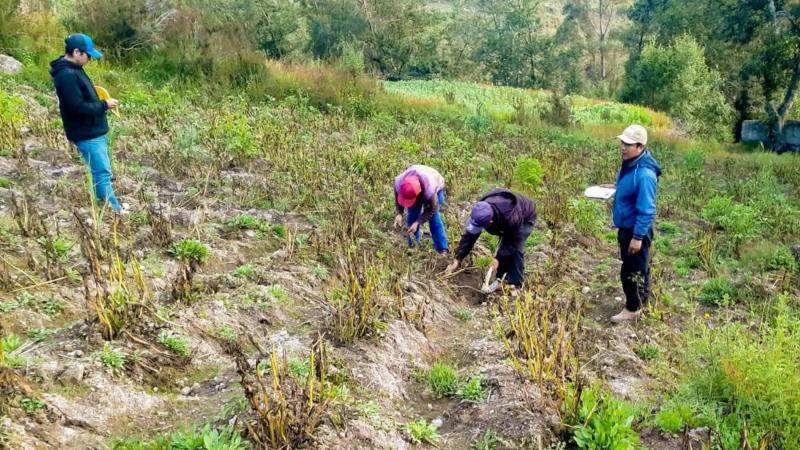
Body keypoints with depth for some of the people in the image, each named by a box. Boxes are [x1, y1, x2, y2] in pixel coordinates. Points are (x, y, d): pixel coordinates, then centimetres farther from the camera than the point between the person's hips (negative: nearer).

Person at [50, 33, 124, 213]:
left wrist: (101, 103, 6)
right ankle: (115, 211, -2)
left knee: (101, 172, 16)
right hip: (87, 135, -10)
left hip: (94, 131, 10)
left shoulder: (73, 70, 12)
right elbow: (78, 107, -25)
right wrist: (104, 105, -15)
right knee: (102, 173, -7)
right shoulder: (67, 75, -20)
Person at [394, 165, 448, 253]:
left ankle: (442, 250, -7)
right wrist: (399, 214, -32)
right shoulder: (399, 182, -38)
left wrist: (418, 223, -36)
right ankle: (412, 245, 18)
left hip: (436, 187, -4)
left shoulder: (430, 189, -48)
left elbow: (432, 209, -29)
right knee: (412, 216, 0)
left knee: (434, 218, -13)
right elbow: (398, 199, -16)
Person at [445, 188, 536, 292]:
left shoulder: (511, 218, -47)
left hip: (526, 218, -6)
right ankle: (501, 278, 16)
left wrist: (499, 258, -31)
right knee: (504, 246, -1)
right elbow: (469, 236, -24)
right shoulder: (481, 214, -30)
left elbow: (514, 240, -31)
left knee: (516, 249, -16)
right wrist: (457, 259, -27)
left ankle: (516, 284, -5)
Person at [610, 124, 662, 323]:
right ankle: (642, 298, 40)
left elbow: (646, 210, -27)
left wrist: (638, 236, -25)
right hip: (626, 227, 9)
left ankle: (633, 308, 18)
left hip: (636, 230, -9)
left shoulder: (644, 173, -29)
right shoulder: (628, 164, 1)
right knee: (639, 266, 24)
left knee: (631, 271, 2)